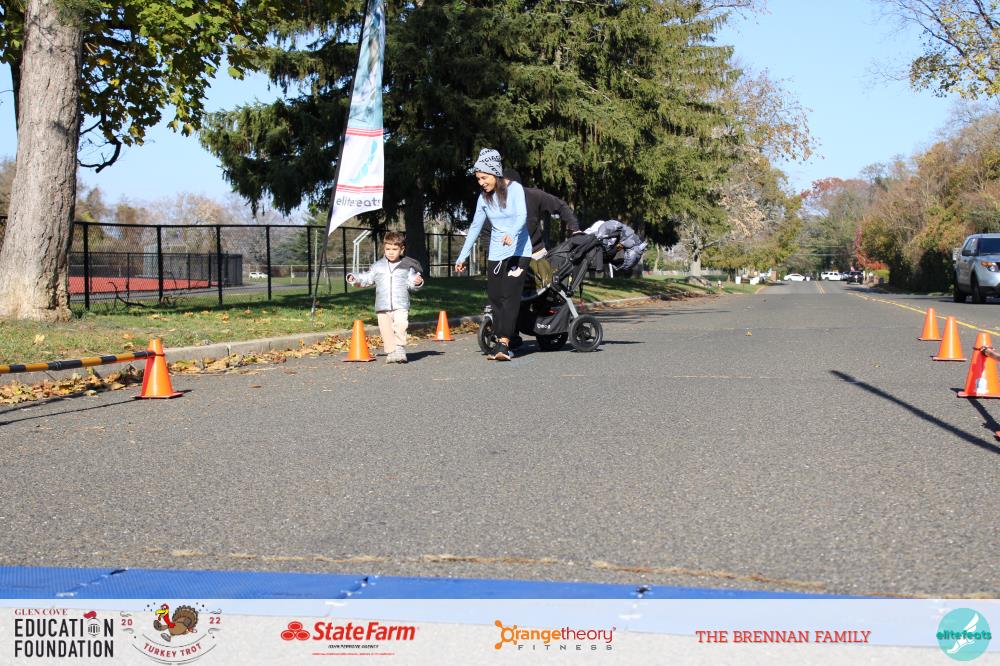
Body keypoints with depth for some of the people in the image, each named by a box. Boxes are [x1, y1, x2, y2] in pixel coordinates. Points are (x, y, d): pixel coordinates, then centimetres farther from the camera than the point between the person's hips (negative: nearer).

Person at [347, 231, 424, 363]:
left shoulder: (407, 266, 6)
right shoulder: (378, 266, 12)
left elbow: (411, 284, 9)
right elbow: (367, 278, 19)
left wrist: (417, 282, -12)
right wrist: (355, 278, 5)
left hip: (401, 306, -3)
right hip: (382, 307, 3)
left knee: (400, 327, -21)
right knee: (386, 331, 1)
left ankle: (400, 350, -15)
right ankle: (391, 352, 8)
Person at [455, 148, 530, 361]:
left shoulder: (514, 189, -7)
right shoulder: (484, 198, 7)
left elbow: (522, 215, -21)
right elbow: (475, 227, 12)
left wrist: (511, 234, -40)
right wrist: (462, 256, 10)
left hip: (518, 251, -5)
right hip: (495, 253, 5)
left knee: (509, 296, -14)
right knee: (494, 297, 0)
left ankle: (503, 345, -20)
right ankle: (503, 343, 5)